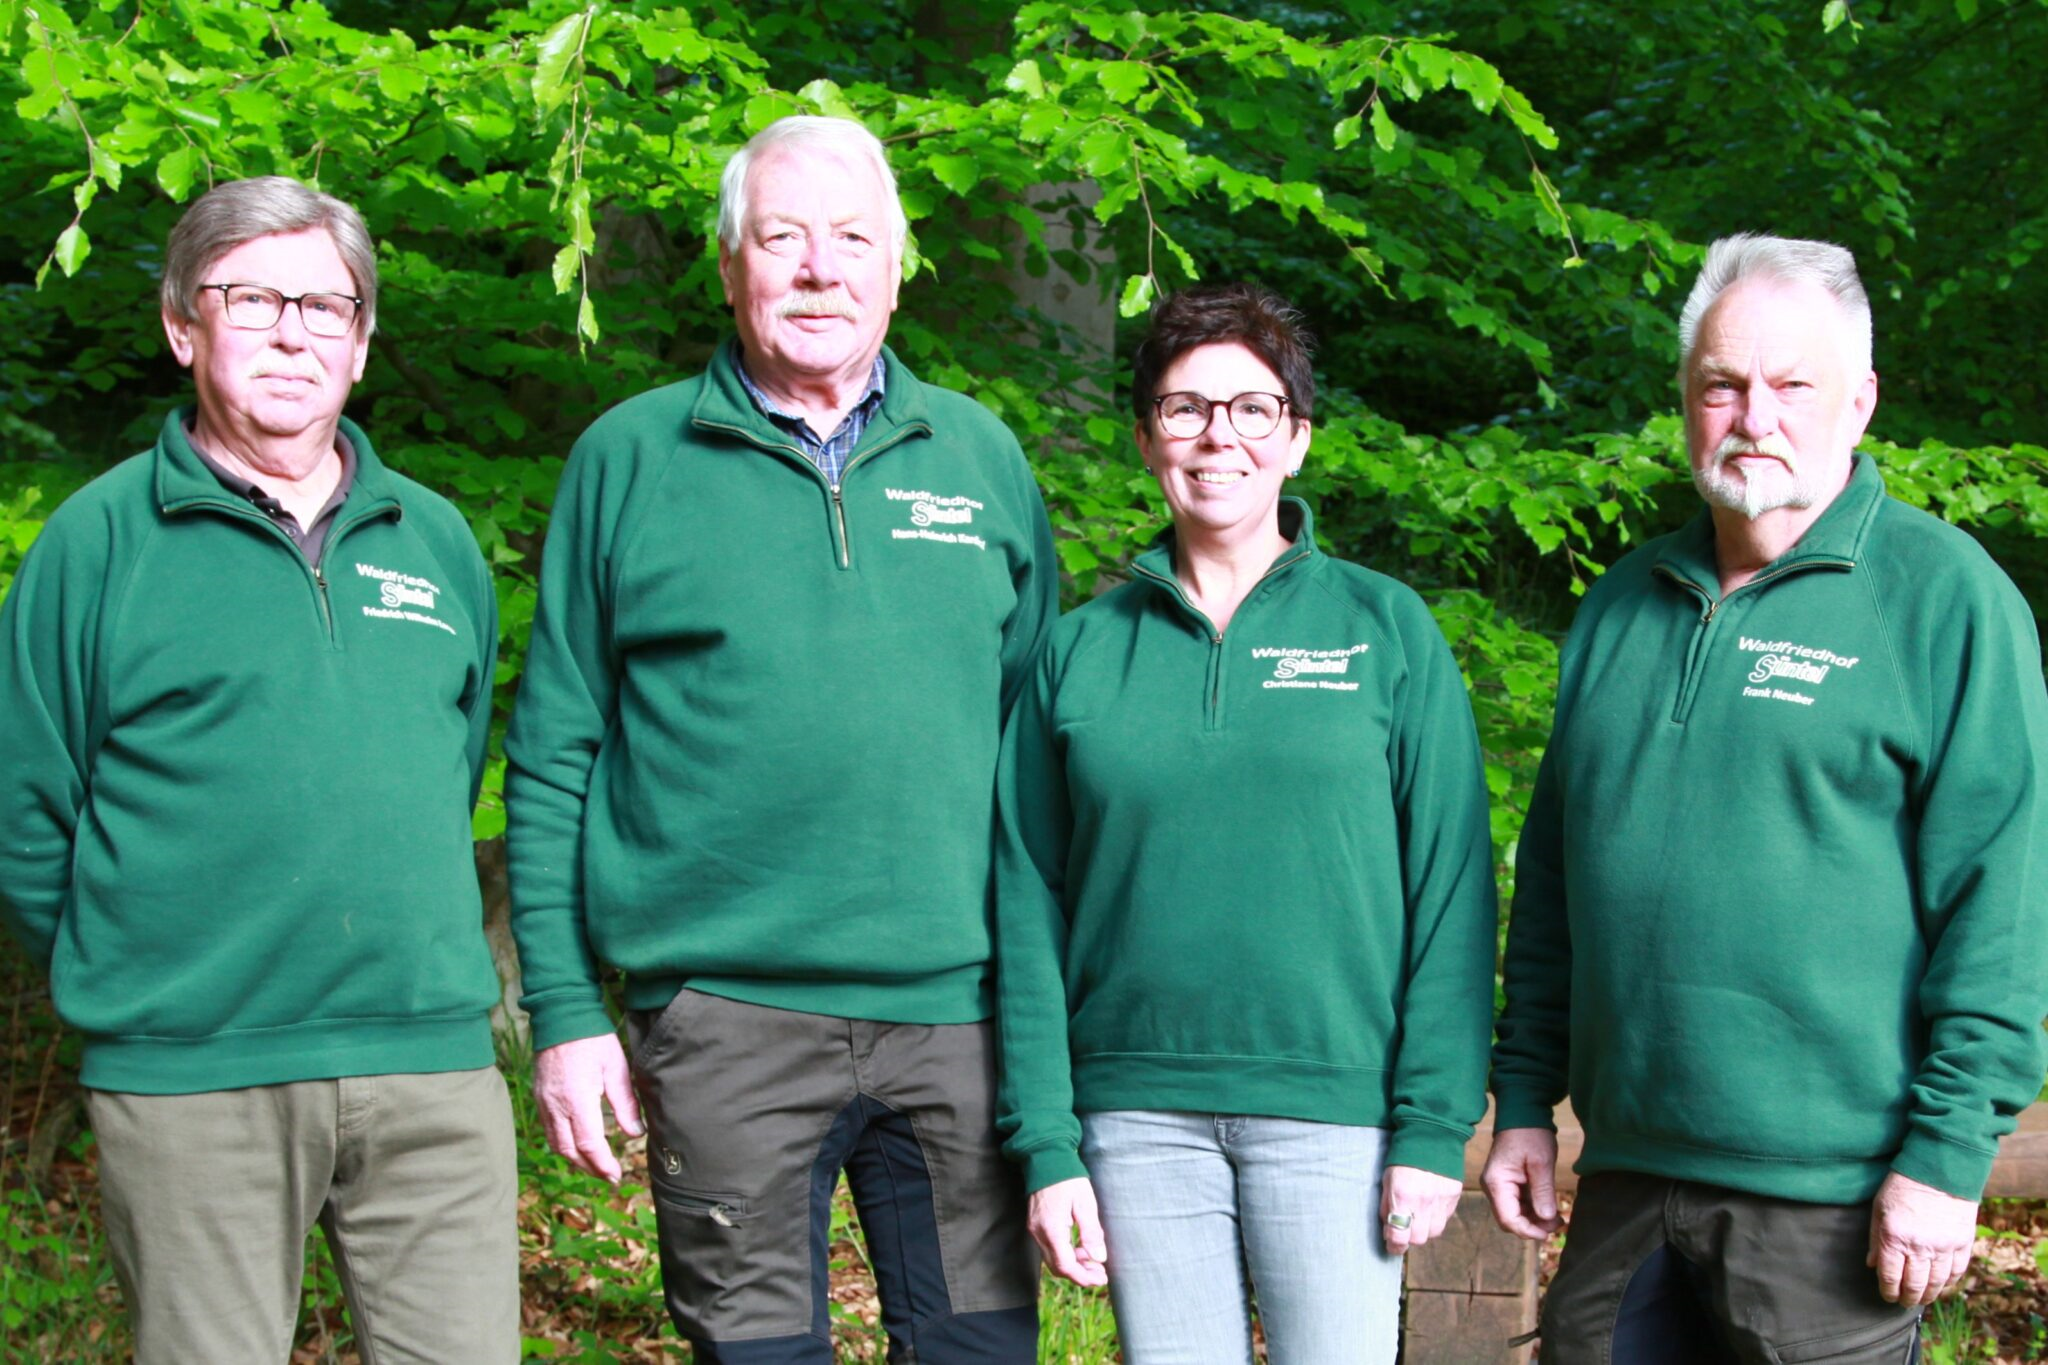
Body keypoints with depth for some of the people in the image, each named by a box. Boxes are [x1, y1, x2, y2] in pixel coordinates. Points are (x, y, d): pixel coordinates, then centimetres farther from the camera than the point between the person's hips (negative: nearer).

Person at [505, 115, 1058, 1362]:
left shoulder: (983, 457, 10)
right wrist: (565, 1010, -2)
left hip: (959, 1011, 2)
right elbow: (552, 760, 4)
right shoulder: (629, 460, 4)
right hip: (725, 1014, -2)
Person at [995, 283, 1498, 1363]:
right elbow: (1031, 908, 6)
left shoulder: (1384, 628, 2)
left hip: (1335, 1110, -2)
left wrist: (1436, 1126, -7)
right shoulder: (1082, 652, 7)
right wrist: (1046, 1144, 0)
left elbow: (1450, 883, -1)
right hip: (1138, 1114, 2)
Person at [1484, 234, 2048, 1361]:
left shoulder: (1943, 595, -5)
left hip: (1835, 1199, -5)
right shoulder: (1623, 605, 13)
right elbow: (1551, 876, 17)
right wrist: (1524, 1098, 13)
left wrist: (1948, 1155, -14)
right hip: (1625, 1174, 6)